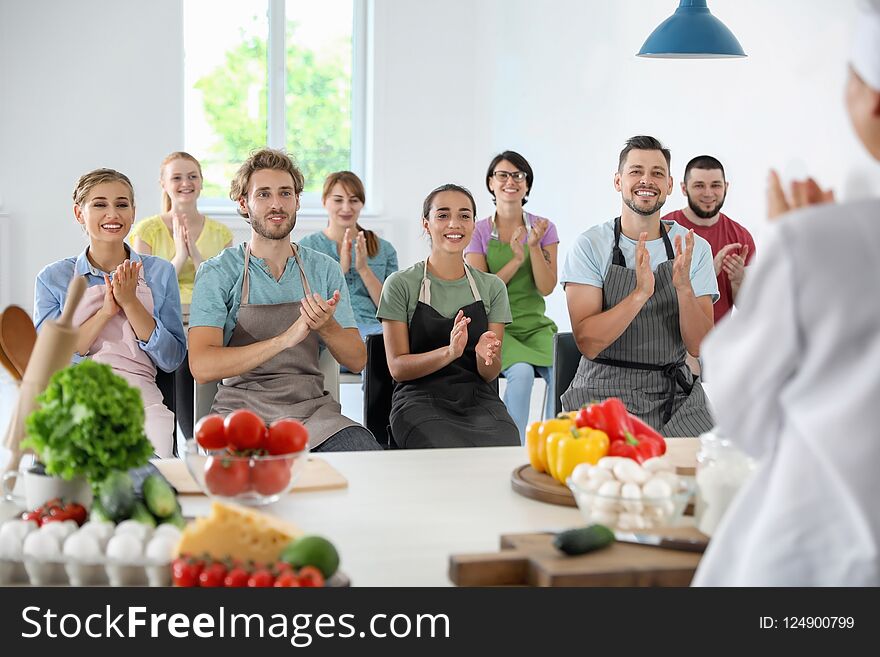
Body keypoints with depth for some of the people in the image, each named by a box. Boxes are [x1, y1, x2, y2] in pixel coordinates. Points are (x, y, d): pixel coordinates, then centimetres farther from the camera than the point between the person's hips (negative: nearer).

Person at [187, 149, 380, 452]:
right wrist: (285, 339, -25)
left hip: (313, 409, 3)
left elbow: (357, 361, 8)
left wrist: (328, 327, -15)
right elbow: (201, 366, -14)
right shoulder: (217, 273, -1)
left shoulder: (325, 270, 10)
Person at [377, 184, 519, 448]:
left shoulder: (492, 287, 12)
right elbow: (398, 367, -4)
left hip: (478, 399, 3)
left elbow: (490, 374, 9)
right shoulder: (401, 285, 2)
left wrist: (485, 355, -16)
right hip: (420, 401, -3)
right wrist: (449, 352, -22)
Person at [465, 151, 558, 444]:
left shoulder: (542, 228, 7)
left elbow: (546, 288, -3)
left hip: (535, 326, 2)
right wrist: (517, 260, -18)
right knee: (522, 371, -32)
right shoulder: (479, 231, 1)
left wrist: (534, 246, -17)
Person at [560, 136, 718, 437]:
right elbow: (587, 343, -14)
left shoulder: (694, 248, 4)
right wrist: (641, 293, -27)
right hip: (605, 392, -3)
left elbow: (698, 346, -3)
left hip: (674, 394, 3)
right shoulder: (590, 245, -4)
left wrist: (684, 288, -21)